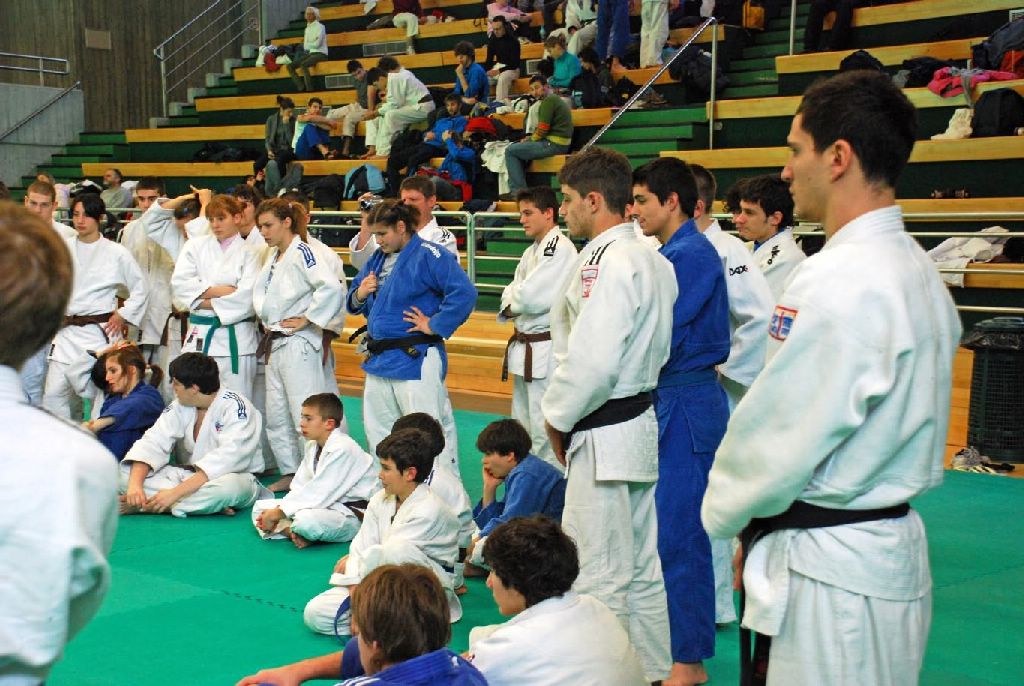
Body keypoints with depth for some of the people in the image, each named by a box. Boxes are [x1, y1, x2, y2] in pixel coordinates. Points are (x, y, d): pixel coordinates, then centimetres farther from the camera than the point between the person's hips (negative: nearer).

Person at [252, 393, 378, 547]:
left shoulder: (343, 449, -21)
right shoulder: (313, 446, 10)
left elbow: (319, 493, -24)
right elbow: (299, 487, 6)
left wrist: (278, 512, -20)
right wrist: (276, 511, -11)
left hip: (353, 514, -9)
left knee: (306, 519, -40)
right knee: (260, 507, 5)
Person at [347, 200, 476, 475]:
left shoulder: (428, 255, -13)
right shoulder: (378, 258, 12)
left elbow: (464, 292, -23)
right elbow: (355, 304, 20)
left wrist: (434, 326, -17)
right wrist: (360, 294, -4)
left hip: (415, 359, -9)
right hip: (379, 358, 9)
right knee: (377, 429, 18)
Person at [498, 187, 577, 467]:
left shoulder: (560, 248, -15)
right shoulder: (532, 252, 16)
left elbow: (534, 297, -23)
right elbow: (513, 294, 15)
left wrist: (511, 302, -3)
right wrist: (514, 303, -7)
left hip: (547, 348, -10)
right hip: (527, 349, 10)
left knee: (544, 432, -8)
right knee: (522, 425, 18)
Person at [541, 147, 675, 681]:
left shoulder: (606, 261, -19)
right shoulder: (653, 260, 11)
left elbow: (591, 360, -25)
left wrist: (558, 418, -9)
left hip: (604, 435, -10)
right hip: (641, 424, 10)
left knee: (599, 576, -2)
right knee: (641, 566, 18)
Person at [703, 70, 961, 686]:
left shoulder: (839, 283, -22)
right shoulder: (920, 271, 8)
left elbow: (777, 433, -17)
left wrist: (724, 513, 2)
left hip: (831, 569, -9)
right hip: (893, 546, 9)